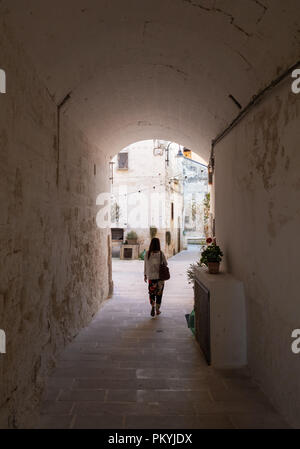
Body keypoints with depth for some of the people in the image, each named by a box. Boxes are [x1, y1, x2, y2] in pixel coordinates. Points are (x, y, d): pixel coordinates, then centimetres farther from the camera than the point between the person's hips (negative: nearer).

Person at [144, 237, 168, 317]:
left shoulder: (147, 253, -6)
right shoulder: (161, 254, -12)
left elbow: (145, 265, 1)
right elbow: (166, 264, -2)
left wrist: (145, 275, 10)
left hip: (150, 276, 1)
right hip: (160, 276, -1)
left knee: (151, 292, 12)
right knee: (159, 293, 13)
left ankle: (153, 307, -8)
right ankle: (157, 309, 18)